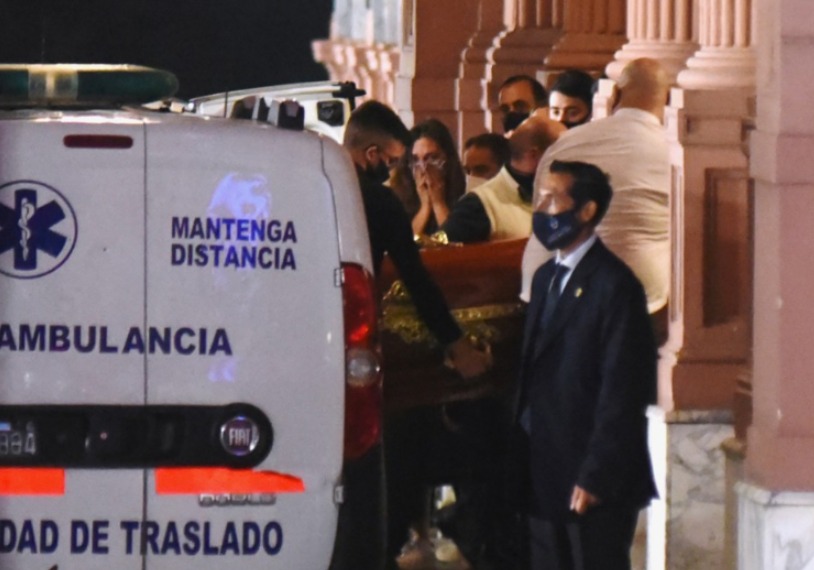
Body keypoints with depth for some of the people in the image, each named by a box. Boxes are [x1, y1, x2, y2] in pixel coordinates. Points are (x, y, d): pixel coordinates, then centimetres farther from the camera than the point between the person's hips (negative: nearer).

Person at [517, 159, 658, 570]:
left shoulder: (614, 285, -12)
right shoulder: (546, 278, 16)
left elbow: (622, 393, -15)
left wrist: (596, 476, -17)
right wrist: (523, 452, 10)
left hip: (598, 485, -8)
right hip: (546, 476, 8)